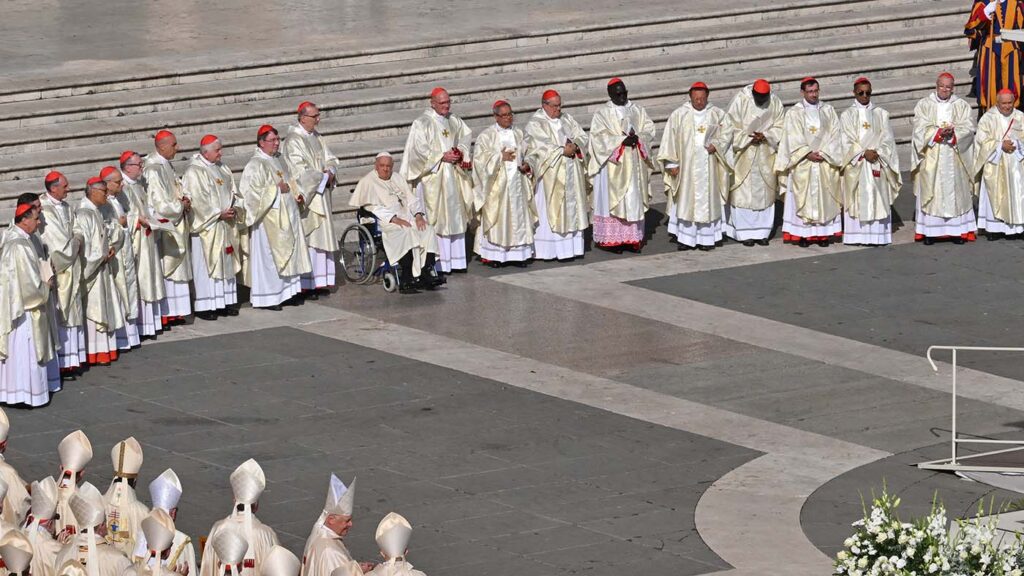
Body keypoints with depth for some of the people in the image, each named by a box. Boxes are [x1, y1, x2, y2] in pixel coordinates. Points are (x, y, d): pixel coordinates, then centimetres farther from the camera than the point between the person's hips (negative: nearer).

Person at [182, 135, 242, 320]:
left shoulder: (221, 168, 13)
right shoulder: (194, 171, -12)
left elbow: (233, 192, 16)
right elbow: (197, 200, -18)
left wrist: (234, 208, -3)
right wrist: (219, 214, -18)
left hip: (225, 224, 8)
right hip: (207, 226, -8)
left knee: (227, 262, 10)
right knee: (206, 264, -5)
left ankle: (225, 301, 17)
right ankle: (204, 306, -2)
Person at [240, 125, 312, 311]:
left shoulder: (278, 160, 11)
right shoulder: (256, 165, -15)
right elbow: (250, 191, -23)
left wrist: (296, 194, 5)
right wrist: (276, 189, -21)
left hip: (286, 215, 9)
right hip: (269, 217, -9)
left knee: (287, 254, 11)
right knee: (269, 256, -4)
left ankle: (285, 292, 19)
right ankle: (267, 297, 1)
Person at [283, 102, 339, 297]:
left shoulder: (317, 138, 14)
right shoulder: (293, 141, -12)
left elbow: (330, 160, 16)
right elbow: (300, 171, -18)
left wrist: (330, 171, -5)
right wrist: (323, 176, -10)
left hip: (321, 194, 8)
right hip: (305, 196, -8)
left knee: (322, 236, 7)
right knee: (307, 239, -10)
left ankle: (320, 281, 11)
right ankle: (306, 285, -11)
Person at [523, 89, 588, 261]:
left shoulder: (567, 119, 13)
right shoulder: (535, 124, -5)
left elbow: (582, 136, 7)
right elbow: (543, 146, -17)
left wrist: (575, 146, -13)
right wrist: (563, 151, -19)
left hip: (571, 173, 6)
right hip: (550, 174, -6)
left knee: (571, 208, 6)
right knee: (549, 211, -5)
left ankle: (571, 245, 10)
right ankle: (548, 250, -4)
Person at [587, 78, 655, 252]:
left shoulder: (637, 111, 10)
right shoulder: (602, 113, -2)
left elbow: (649, 129, 7)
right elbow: (599, 136, -11)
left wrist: (638, 138, -14)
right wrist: (622, 140, -18)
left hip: (635, 165, 4)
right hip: (613, 164, -4)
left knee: (634, 200, 4)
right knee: (613, 200, -5)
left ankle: (633, 237, 7)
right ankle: (612, 239, -4)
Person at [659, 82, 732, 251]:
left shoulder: (716, 114, 3)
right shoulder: (679, 115, -2)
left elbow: (727, 131, 9)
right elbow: (669, 139, -1)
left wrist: (716, 144, -9)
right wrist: (672, 163, -4)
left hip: (708, 166, 1)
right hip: (686, 165, -1)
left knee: (708, 198, 2)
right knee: (686, 199, -1)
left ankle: (706, 237, 8)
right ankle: (686, 237, 3)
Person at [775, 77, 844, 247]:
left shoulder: (828, 111, 9)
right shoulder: (794, 112, 1)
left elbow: (834, 136, 3)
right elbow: (793, 138, -5)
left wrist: (823, 153, -9)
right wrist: (808, 154, -14)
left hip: (825, 162, 2)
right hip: (803, 163, -2)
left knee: (825, 198, 2)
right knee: (803, 198, -3)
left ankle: (824, 233, 6)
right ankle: (803, 234, -2)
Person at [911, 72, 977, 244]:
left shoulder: (961, 106, 9)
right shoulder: (924, 105, 6)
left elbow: (968, 128, -1)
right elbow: (921, 129, -5)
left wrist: (952, 133, -18)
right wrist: (939, 132, -18)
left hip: (954, 157, 1)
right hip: (931, 158, -1)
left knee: (956, 191, 0)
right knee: (931, 193, -2)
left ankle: (958, 230, 4)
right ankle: (929, 231, 0)